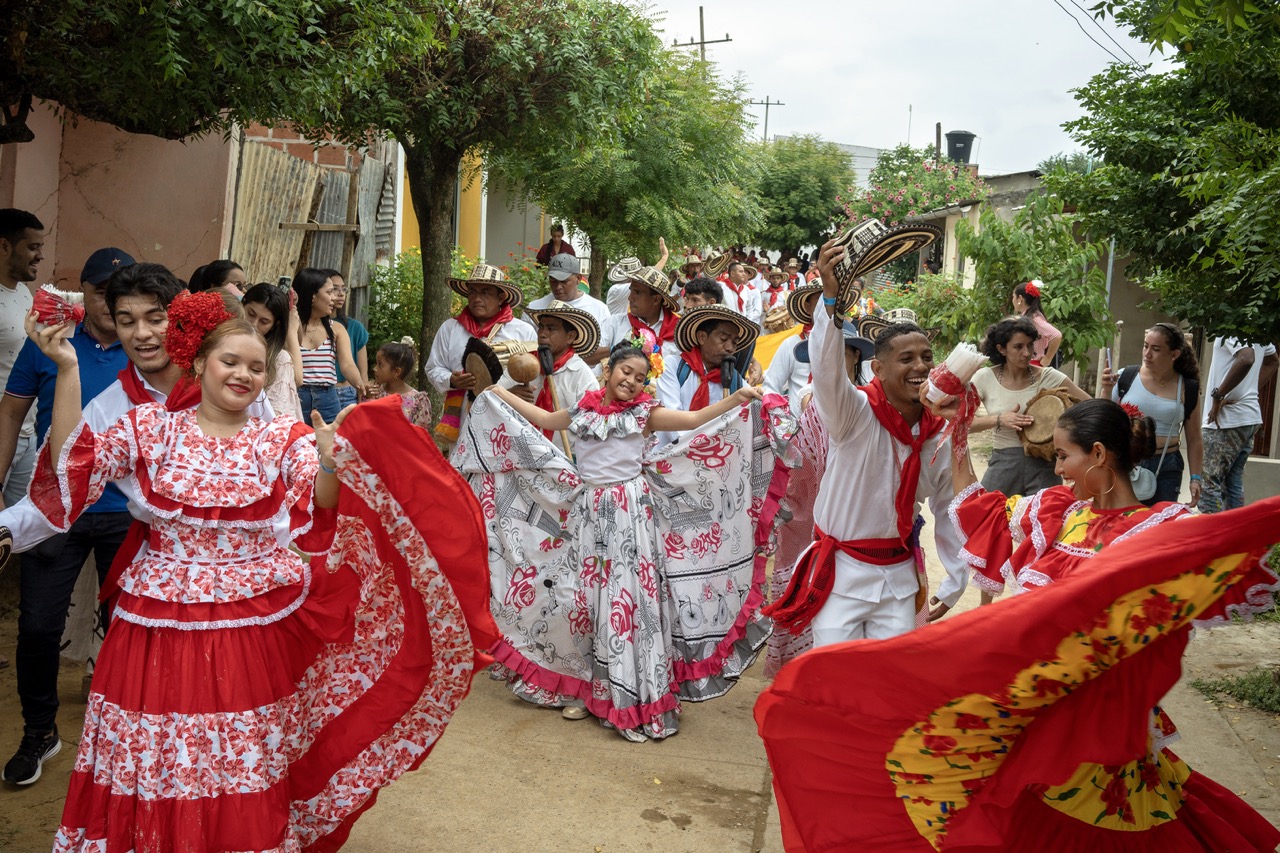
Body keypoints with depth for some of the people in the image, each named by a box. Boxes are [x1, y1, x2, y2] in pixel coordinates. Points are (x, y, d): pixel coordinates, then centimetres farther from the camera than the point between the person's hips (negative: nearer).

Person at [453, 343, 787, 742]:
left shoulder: (645, 412, 1)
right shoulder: (583, 408, 9)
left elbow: (694, 420, -6)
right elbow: (545, 420, 26)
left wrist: (737, 399, -18)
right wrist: (501, 394, 31)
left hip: (630, 513, -3)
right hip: (587, 513, 4)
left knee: (627, 597, -6)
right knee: (582, 596, 8)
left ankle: (635, 698, 3)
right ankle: (585, 689, 24)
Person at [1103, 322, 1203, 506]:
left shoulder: (1188, 389, 1)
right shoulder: (1126, 377, -2)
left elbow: (1194, 439, 8)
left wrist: (1196, 477, 3)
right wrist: (1107, 391, -12)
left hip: (1166, 469, 1)